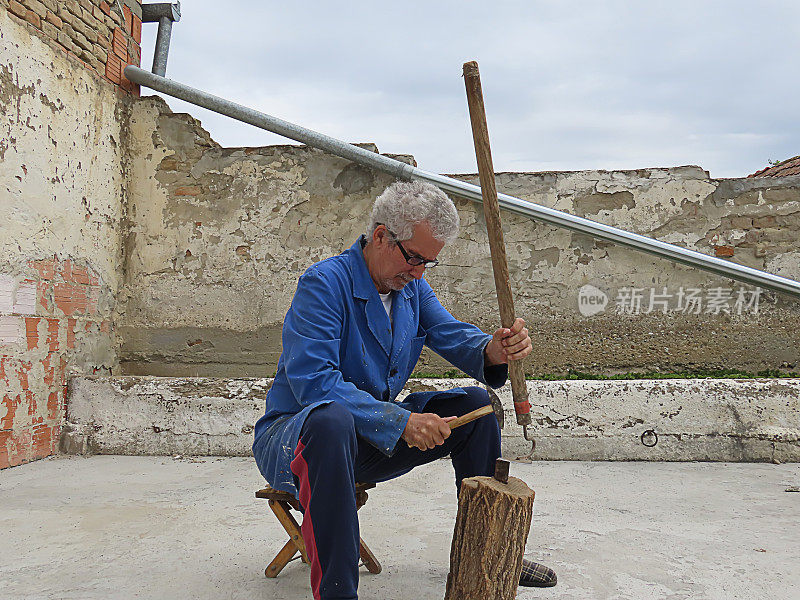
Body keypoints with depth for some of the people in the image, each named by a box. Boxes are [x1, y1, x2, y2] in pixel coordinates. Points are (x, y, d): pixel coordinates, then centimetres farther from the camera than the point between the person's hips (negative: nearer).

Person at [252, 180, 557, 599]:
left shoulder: (413, 288, 6)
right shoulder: (324, 283, -20)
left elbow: (452, 334, -6)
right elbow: (313, 381, -29)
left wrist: (492, 351, -29)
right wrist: (399, 422, -35)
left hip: (371, 443, 7)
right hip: (293, 434, -7)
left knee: (474, 404, -1)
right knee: (332, 419, -41)